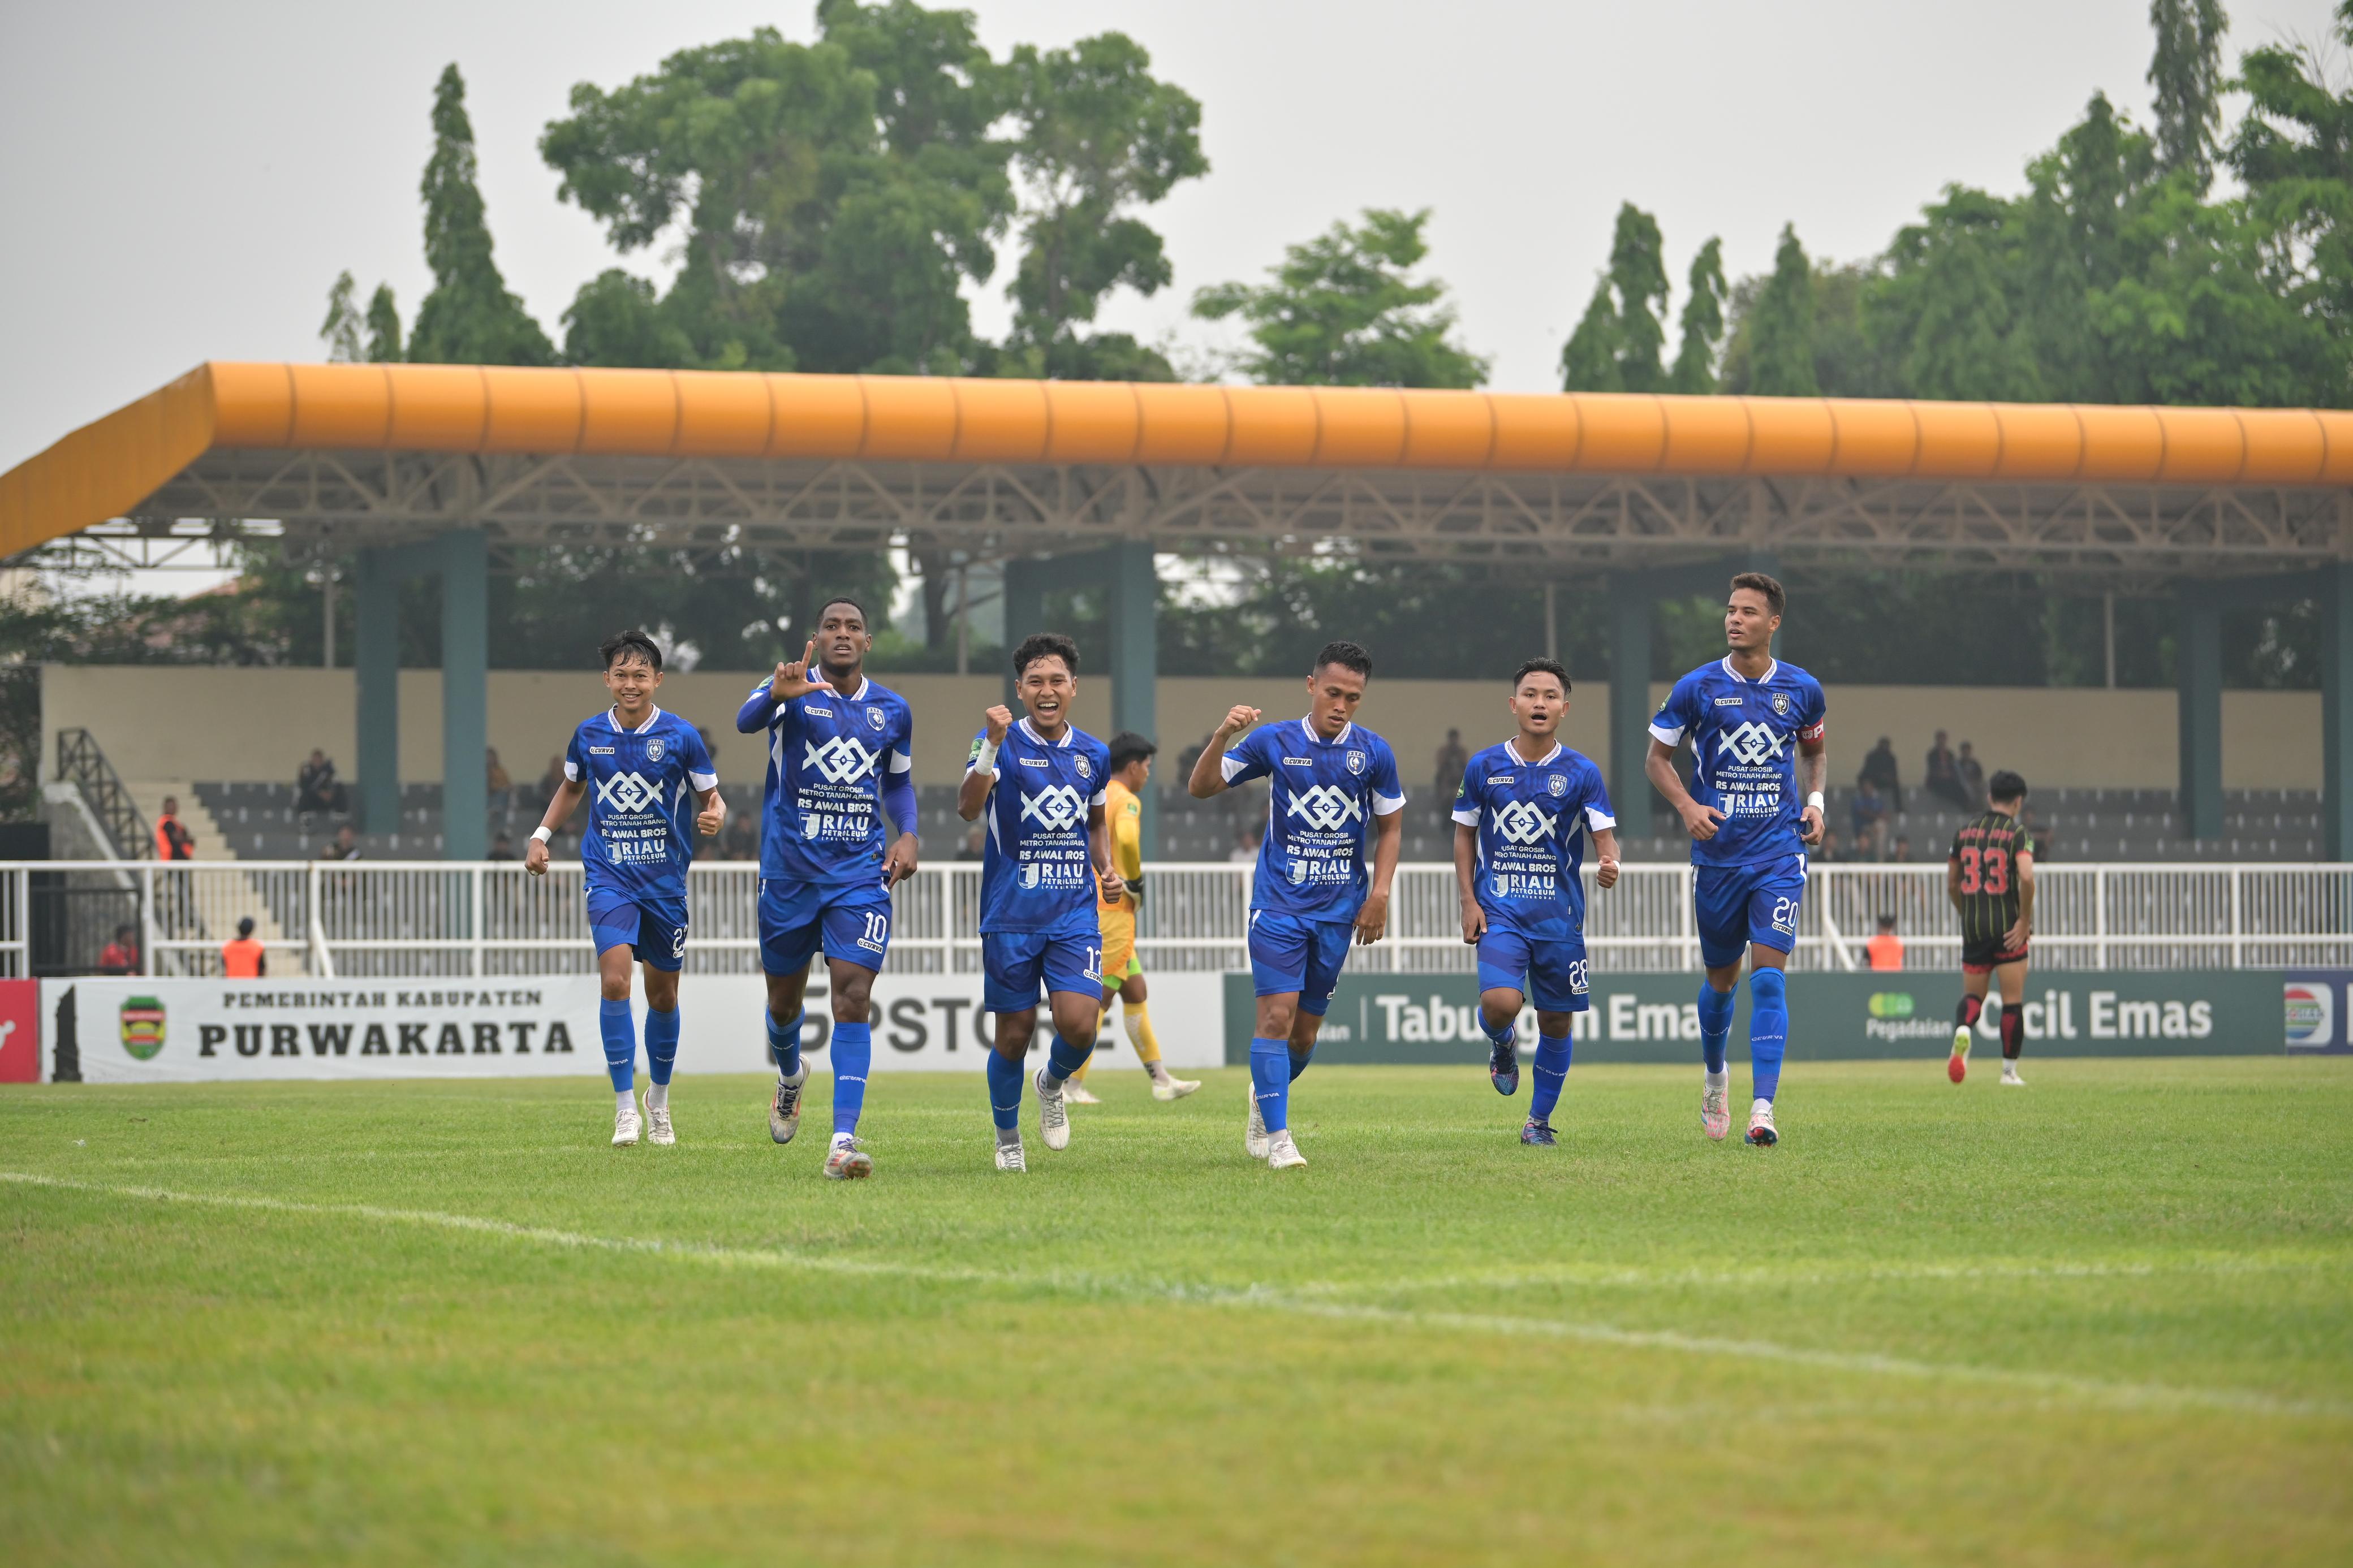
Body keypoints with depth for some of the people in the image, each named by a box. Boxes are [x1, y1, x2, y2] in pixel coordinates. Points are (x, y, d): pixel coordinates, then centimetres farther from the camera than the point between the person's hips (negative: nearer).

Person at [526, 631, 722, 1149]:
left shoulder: (681, 736, -5)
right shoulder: (589, 735, 1)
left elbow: (712, 798, 3)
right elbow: (572, 787, 20)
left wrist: (714, 818, -19)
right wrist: (541, 836, 11)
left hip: (665, 880, 0)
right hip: (608, 877, 0)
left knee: (663, 994, 10)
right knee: (615, 981, -19)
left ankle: (659, 1098, 33)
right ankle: (625, 1108, -13)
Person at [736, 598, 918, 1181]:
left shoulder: (893, 711, 7)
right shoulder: (795, 690, -5)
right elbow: (747, 721, -27)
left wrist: (908, 836, 3)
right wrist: (777, 694, -50)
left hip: (861, 872, 1)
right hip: (790, 870, -1)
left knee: (854, 997, -15)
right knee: (785, 997, 14)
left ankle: (844, 1140, -19)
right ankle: (790, 1076, 48)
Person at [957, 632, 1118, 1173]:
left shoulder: (1094, 754, 8)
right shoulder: (1000, 743, -6)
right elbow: (968, 808, -24)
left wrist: (1107, 870, 6)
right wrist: (992, 746, -37)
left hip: (1075, 912, 3)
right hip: (1010, 915, -3)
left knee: (1078, 1024, -13)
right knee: (1015, 1033, 3)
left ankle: (1053, 1084, 21)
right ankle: (1008, 1139, 25)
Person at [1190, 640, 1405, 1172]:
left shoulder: (1374, 752, 1)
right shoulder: (1274, 742, -3)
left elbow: (1390, 827, 11)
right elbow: (1200, 788, -1)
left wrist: (1380, 894, 0)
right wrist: (1222, 737, -18)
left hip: (1339, 908, 2)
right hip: (1279, 903, -2)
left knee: (1305, 1030, 8)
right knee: (1276, 1014, -14)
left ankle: (1264, 1096, 37)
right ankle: (1277, 1137, -10)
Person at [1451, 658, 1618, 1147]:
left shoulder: (1581, 772, 0)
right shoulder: (1483, 767, 2)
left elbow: (1605, 836, -2)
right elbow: (1465, 834, 11)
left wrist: (1609, 865, -26)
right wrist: (1468, 901, 2)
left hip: (1560, 914, 1)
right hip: (1500, 909, -1)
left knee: (1557, 1022, 5)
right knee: (1500, 1003, -22)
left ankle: (1540, 1121, 22)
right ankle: (1503, 1045, 16)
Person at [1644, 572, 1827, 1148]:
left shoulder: (1802, 690, 2)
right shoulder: (1697, 688, -3)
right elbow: (1657, 758, 5)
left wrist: (1814, 801, 4)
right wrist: (1687, 805, -11)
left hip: (1780, 855, -1)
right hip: (1716, 856, 1)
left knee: (1768, 975, -13)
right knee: (1721, 978, 12)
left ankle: (1762, 1109, -18)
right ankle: (1715, 1076, 41)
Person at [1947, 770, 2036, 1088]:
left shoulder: (1965, 831, 8)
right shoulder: (2017, 833, -6)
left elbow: (1951, 884, 13)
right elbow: (2027, 877, -22)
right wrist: (2025, 921, -12)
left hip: (1973, 928, 4)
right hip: (2008, 927, -4)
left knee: (1972, 995, 14)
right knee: (2013, 1001, 6)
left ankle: (1963, 1029, -19)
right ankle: (2009, 1070, 9)